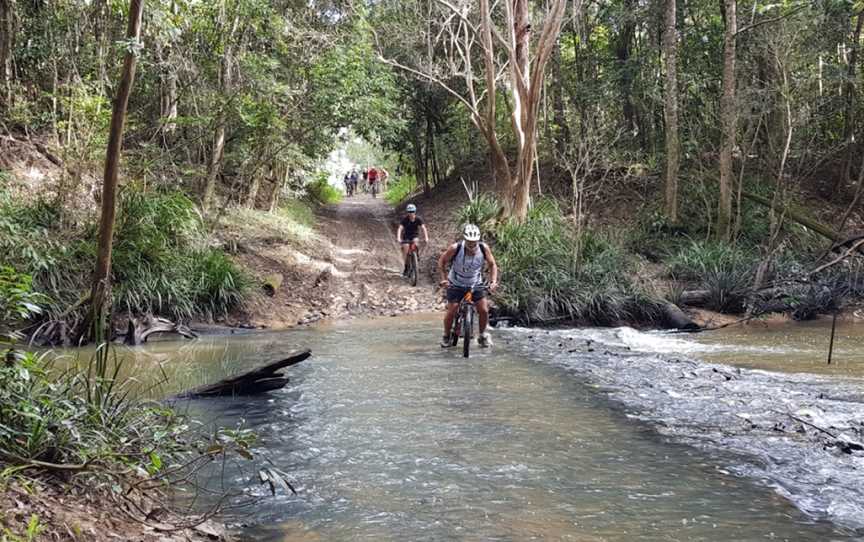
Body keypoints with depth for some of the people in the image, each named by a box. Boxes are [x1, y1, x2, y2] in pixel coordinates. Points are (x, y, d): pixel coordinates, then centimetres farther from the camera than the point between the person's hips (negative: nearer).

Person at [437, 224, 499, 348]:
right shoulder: (455, 248, -26)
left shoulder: (484, 249, -21)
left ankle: (482, 335, 16)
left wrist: (493, 281, -17)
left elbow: (492, 264, -5)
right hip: (456, 285, -2)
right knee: (451, 311, -8)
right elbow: (442, 261, -9)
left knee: (484, 310, -8)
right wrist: (444, 278, -18)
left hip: (475, 284, 2)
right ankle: (446, 336, 18)